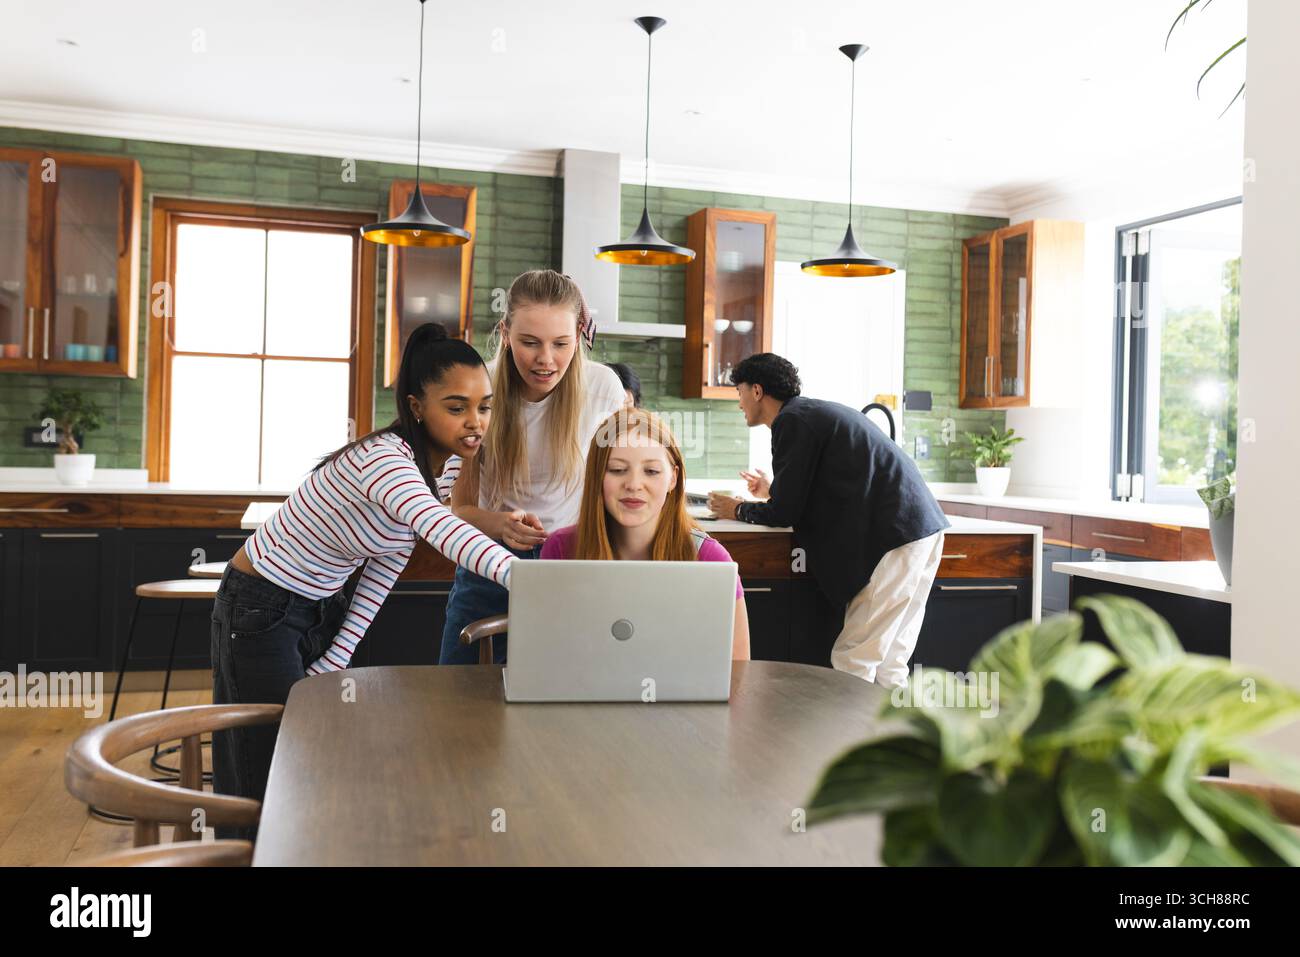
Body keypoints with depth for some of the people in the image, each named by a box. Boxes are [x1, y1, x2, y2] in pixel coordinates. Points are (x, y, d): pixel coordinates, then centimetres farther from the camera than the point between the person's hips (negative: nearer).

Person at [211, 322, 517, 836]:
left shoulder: (436, 468, -4)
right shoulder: (382, 459, -31)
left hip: (322, 609, 8)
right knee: (272, 770, 1)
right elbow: (444, 533, -52)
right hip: (260, 611, -8)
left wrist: (335, 661, -5)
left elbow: (384, 569, 1)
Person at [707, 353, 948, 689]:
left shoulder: (793, 420, -7)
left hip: (895, 538, -10)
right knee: (887, 665, 12)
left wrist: (738, 510, 12)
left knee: (852, 664, -6)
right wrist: (773, 491, 39)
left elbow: (785, 513, -6)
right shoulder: (815, 411, 22)